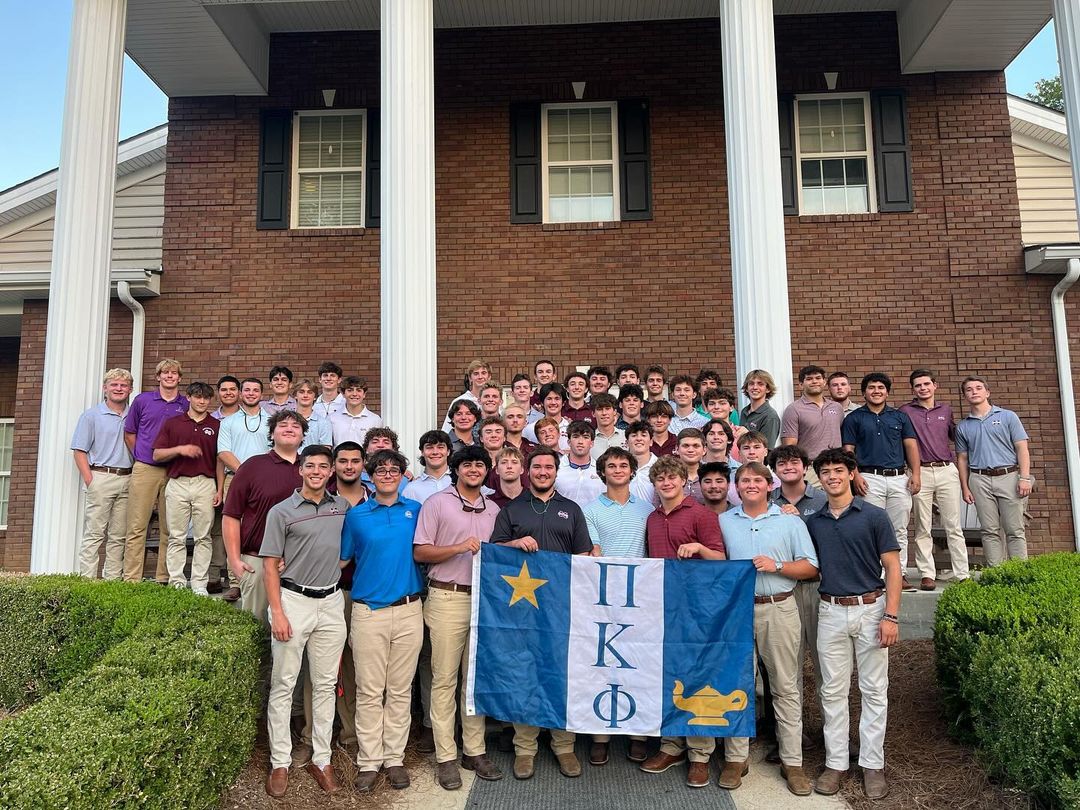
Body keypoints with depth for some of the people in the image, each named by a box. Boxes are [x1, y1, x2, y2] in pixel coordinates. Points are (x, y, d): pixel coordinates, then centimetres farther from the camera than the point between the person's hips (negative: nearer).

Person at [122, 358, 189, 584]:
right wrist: (139, 457, 8)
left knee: (169, 529, 5)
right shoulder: (142, 400, 6)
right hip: (144, 470, -1)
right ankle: (131, 579, 4)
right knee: (137, 527, -1)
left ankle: (163, 579, 12)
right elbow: (129, 433, 14)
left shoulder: (187, 405, 7)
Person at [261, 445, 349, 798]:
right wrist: (277, 613, -10)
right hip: (293, 600, -3)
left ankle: (321, 760, 20)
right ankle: (280, 763, 15)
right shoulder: (282, 511, -3)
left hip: (332, 602, 3)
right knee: (283, 685, 4)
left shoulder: (342, 507, 7)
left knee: (326, 685, 9)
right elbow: (270, 566, -4)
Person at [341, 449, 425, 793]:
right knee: (369, 691, 4)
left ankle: (395, 758, 20)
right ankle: (369, 761, 16)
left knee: (400, 690, 9)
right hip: (368, 612, -1)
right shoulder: (356, 514, 3)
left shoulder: (415, 510, 6)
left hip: (408, 611, 1)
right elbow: (342, 558, 9)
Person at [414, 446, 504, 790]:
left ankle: (474, 751, 21)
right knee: (444, 679, 1)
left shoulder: (493, 510, 15)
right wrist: (459, 547, -16)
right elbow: (420, 552, -5)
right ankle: (445, 757, 10)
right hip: (447, 598, -4)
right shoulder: (437, 503, 0)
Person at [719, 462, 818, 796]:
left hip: (779, 609, -1)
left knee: (787, 687, 4)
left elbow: (810, 567, 4)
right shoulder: (723, 522, 11)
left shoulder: (790, 521, 7)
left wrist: (777, 566, -10)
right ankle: (736, 758, 16)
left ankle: (792, 762, 15)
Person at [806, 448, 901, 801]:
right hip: (831, 612, 3)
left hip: (870, 609, -2)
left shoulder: (874, 516, -4)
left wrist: (891, 616, -11)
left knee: (874, 690, 7)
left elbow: (892, 568, -5)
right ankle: (835, 762, 18)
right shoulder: (813, 522, 6)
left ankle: (872, 764, 18)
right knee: (833, 691, 8)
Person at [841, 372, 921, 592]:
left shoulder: (900, 417, 15)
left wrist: (916, 473, 0)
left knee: (900, 529, 5)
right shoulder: (854, 418, 7)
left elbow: (911, 446, 11)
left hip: (900, 477, 3)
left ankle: (899, 574, 12)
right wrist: (855, 476, -10)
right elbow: (848, 450, 2)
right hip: (870, 478, -3)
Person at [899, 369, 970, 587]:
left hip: (947, 471, 2)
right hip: (920, 472, -2)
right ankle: (927, 574, 7)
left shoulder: (945, 409, 14)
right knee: (922, 529, 2)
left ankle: (963, 574, 7)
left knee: (953, 527, 3)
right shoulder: (905, 411, 4)